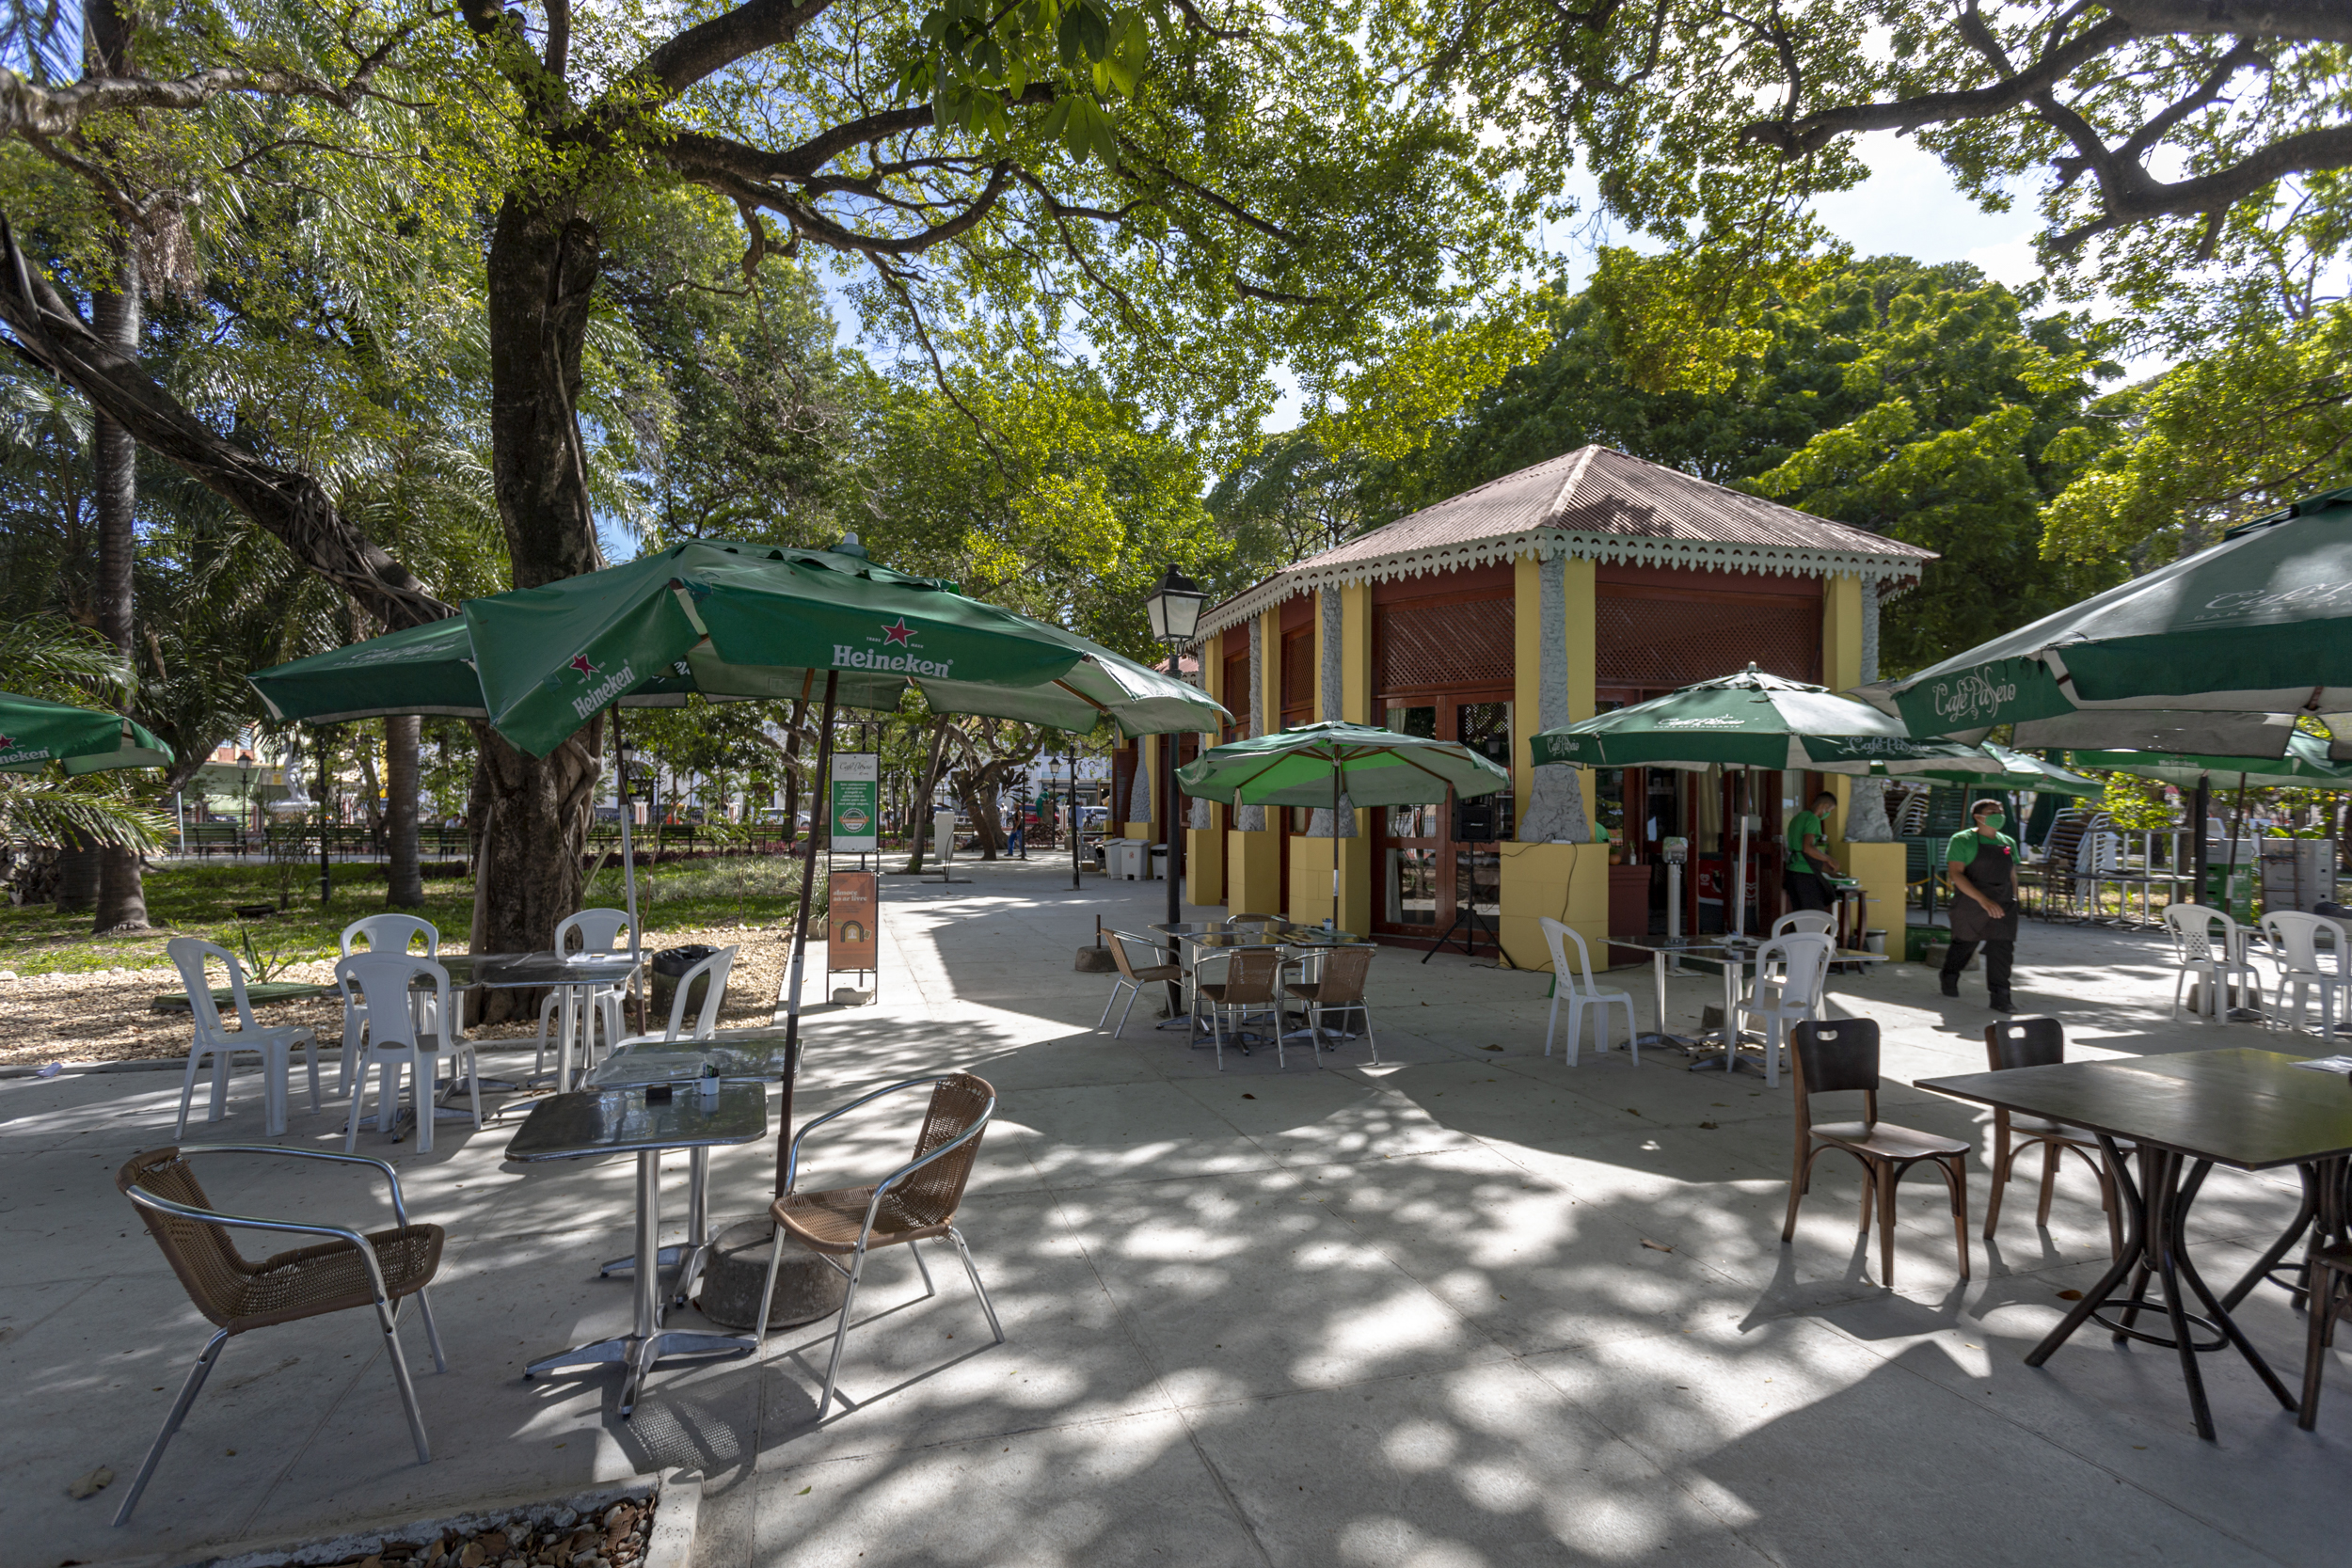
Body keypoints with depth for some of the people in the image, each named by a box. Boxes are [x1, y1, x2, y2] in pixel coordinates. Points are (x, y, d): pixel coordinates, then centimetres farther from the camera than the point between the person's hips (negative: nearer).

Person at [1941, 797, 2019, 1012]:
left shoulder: (2008, 843, 13)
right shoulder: (1962, 840, -6)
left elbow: (2012, 876, 21)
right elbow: (1956, 874, -15)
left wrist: (2012, 902, 13)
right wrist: (1983, 900, -23)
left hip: (2003, 906, 4)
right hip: (1970, 905, -4)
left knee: (2002, 950, -4)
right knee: (1964, 944, 9)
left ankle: (2000, 997, 0)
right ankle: (1949, 978, 36)